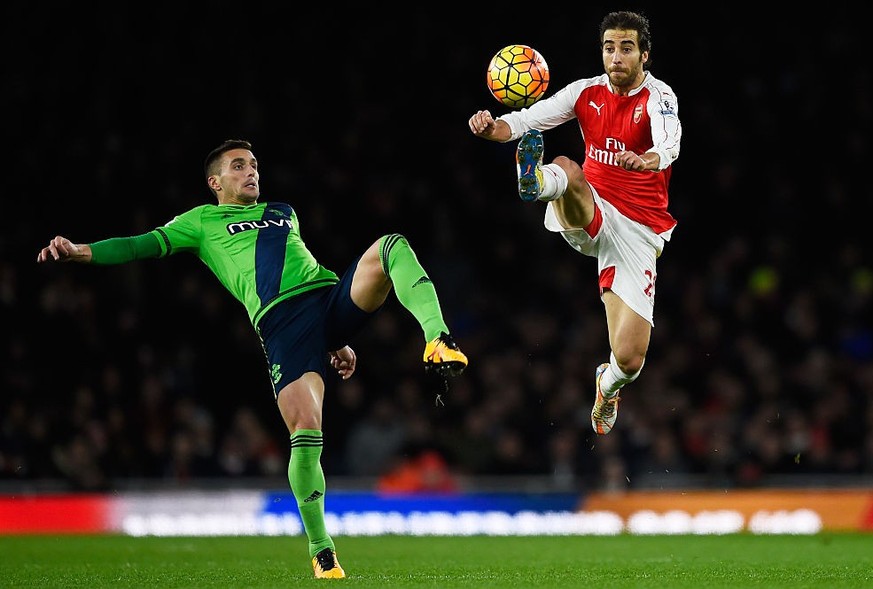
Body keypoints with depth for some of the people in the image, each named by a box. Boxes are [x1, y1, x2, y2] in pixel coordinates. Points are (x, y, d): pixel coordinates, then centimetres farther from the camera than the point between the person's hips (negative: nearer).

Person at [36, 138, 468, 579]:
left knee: (393, 245, -22)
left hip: (336, 296, 4)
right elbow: (144, 245, 12)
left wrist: (335, 341, 27)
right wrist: (79, 251, -5)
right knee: (305, 431, -20)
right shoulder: (202, 221, 21)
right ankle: (320, 550, -7)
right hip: (279, 320, -4)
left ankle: (437, 342, -36)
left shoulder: (283, 213, 34)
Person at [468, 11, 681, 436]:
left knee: (629, 360, -8)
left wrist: (648, 159, -56)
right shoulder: (587, 92, 3)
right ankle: (537, 181, -69)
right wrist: (492, 127, -27)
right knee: (565, 168, -33)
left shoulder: (658, 97, -10)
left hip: (638, 232, -2)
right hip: (588, 216, 2)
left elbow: (670, 145, -31)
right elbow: (525, 120, -3)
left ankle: (608, 384, 28)